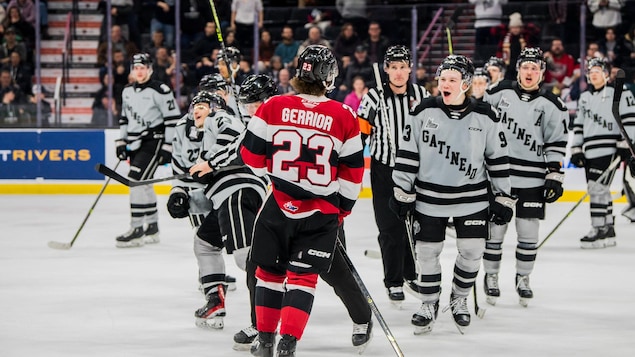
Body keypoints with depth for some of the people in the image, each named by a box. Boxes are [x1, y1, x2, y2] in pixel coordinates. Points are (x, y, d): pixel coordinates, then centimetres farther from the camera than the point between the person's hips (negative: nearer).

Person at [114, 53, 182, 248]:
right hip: (135, 144, 8)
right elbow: (125, 118, 23)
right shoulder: (127, 92, 12)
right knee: (144, 183, 12)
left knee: (137, 180, -17)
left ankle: (137, 230, -15)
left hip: (153, 141, -8)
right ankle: (152, 228, 23)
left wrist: (168, 147, -15)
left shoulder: (160, 91, -12)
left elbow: (173, 119, -13)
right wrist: (121, 142, 15)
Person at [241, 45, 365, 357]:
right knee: (303, 276, 4)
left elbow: (252, 154, 0)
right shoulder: (344, 117, -6)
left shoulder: (273, 107, -6)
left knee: (270, 270, 16)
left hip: (279, 204, 1)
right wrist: (343, 207, 15)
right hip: (321, 212, -1)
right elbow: (352, 170, 1)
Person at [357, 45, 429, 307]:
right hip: (384, 170, -3)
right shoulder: (374, 98, -9)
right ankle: (394, 282, 9)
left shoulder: (422, 96, 1)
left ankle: (412, 273, 30)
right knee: (390, 229, -3)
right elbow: (358, 133, -6)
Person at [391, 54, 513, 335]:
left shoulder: (484, 117, -4)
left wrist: (503, 198, 2)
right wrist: (402, 193, -2)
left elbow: (498, 159, 3)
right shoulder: (424, 112, -5)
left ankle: (459, 299, 23)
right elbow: (407, 154, 0)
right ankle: (429, 304, 24)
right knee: (426, 252, 4)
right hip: (429, 198, 0)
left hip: (472, 198, 0)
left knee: (472, 251, -2)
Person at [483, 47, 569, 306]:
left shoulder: (551, 106, 0)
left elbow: (557, 144, 2)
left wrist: (555, 176, -4)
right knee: (495, 228, 3)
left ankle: (523, 278, 19)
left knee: (528, 232, 3)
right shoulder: (499, 93, 2)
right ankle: (491, 277, 16)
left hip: (532, 179, 0)